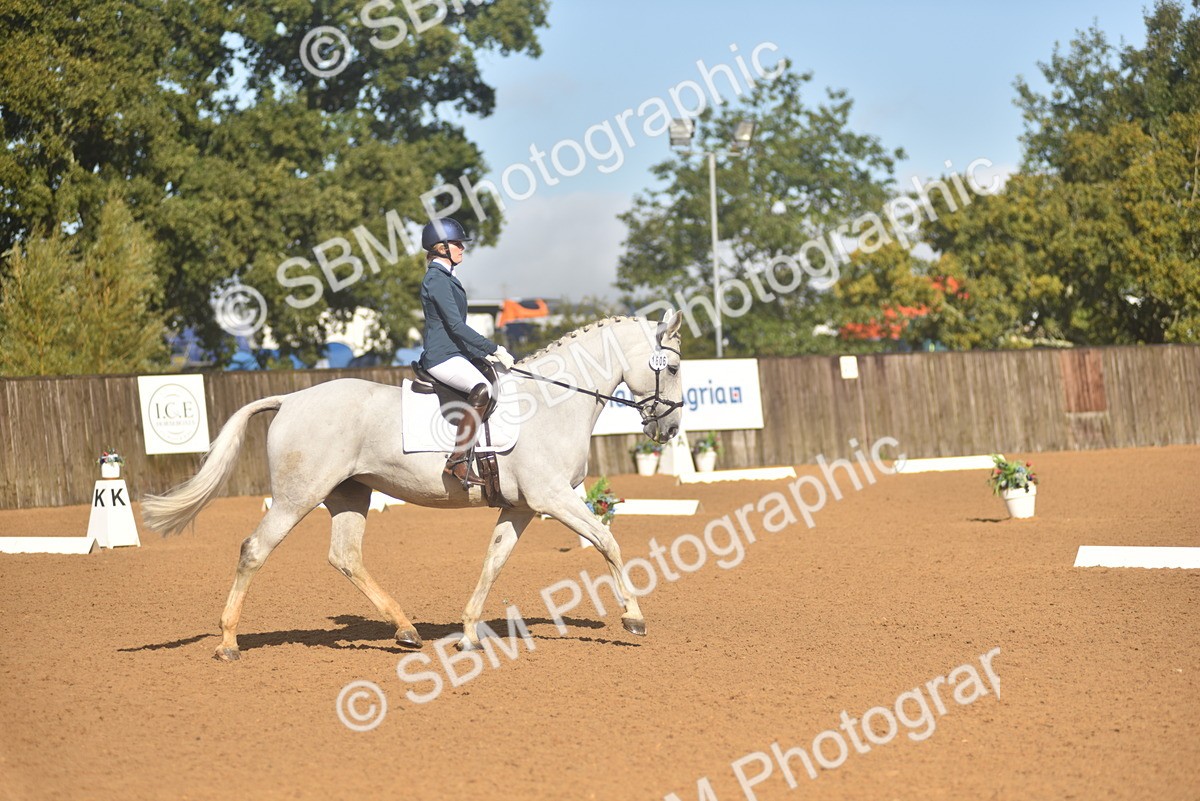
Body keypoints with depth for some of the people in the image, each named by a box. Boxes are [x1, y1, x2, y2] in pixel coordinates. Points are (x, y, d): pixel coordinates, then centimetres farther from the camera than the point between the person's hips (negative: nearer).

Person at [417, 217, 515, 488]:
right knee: (481, 389, -33)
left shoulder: (447, 278, 20)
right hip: (442, 357, -11)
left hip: (455, 355, 11)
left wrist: (485, 353, 15)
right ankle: (458, 461, -35)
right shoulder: (437, 279, -12)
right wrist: (494, 350, -16)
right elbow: (456, 326, -19)